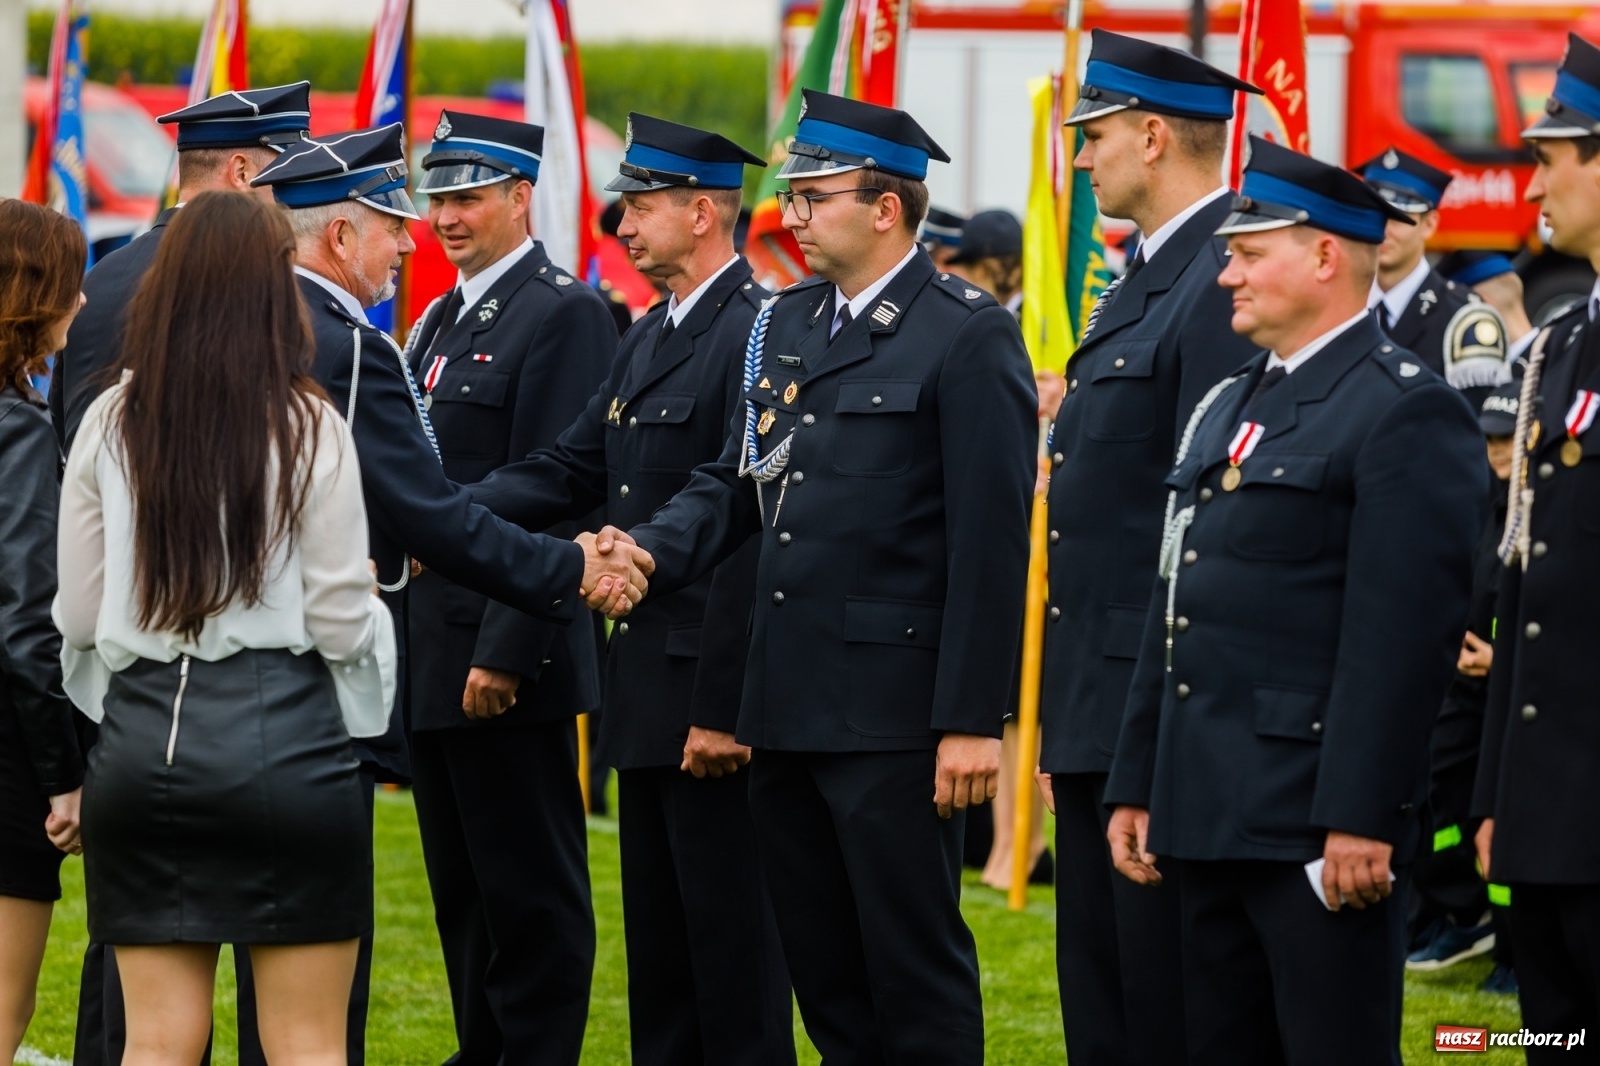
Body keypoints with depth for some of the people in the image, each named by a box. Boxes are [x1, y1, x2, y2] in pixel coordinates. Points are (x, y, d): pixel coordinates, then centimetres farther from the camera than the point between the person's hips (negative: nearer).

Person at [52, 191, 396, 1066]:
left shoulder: (110, 424, 2)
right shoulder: (304, 427, -7)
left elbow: (78, 615, 4)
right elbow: (341, 620, -6)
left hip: (141, 733, 3)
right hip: (280, 732, -3)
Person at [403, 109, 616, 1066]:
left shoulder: (564, 315, -11)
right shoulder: (442, 321, 18)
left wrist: (506, 651, -21)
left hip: (508, 659, -9)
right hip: (436, 654, 9)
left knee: (532, 888, -3)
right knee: (462, 883, 13)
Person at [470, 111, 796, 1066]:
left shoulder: (759, 334, -16)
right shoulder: (650, 339, 16)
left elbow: (751, 531, -20)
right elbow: (571, 470, 15)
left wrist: (724, 708, -22)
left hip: (713, 689, -10)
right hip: (648, 686, 10)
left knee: (731, 934, -4)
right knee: (657, 934, 14)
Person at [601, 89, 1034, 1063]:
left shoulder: (969, 336, -9)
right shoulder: (786, 324, 14)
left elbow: (992, 545, -13)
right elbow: (735, 483, 16)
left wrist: (973, 722, -16)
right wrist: (652, 551, -6)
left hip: (895, 716, -8)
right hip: (788, 708, 8)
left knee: (915, 975, -2)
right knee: (823, 973, 12)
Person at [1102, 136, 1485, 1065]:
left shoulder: (1407, 411, -10)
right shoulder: (1229, 408, 18)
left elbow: (1405, 631, -17)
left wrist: (1363, 820, -21)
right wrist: (1137, 785, 17)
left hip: (1320, 820, -9)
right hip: (1213, 815, 9)